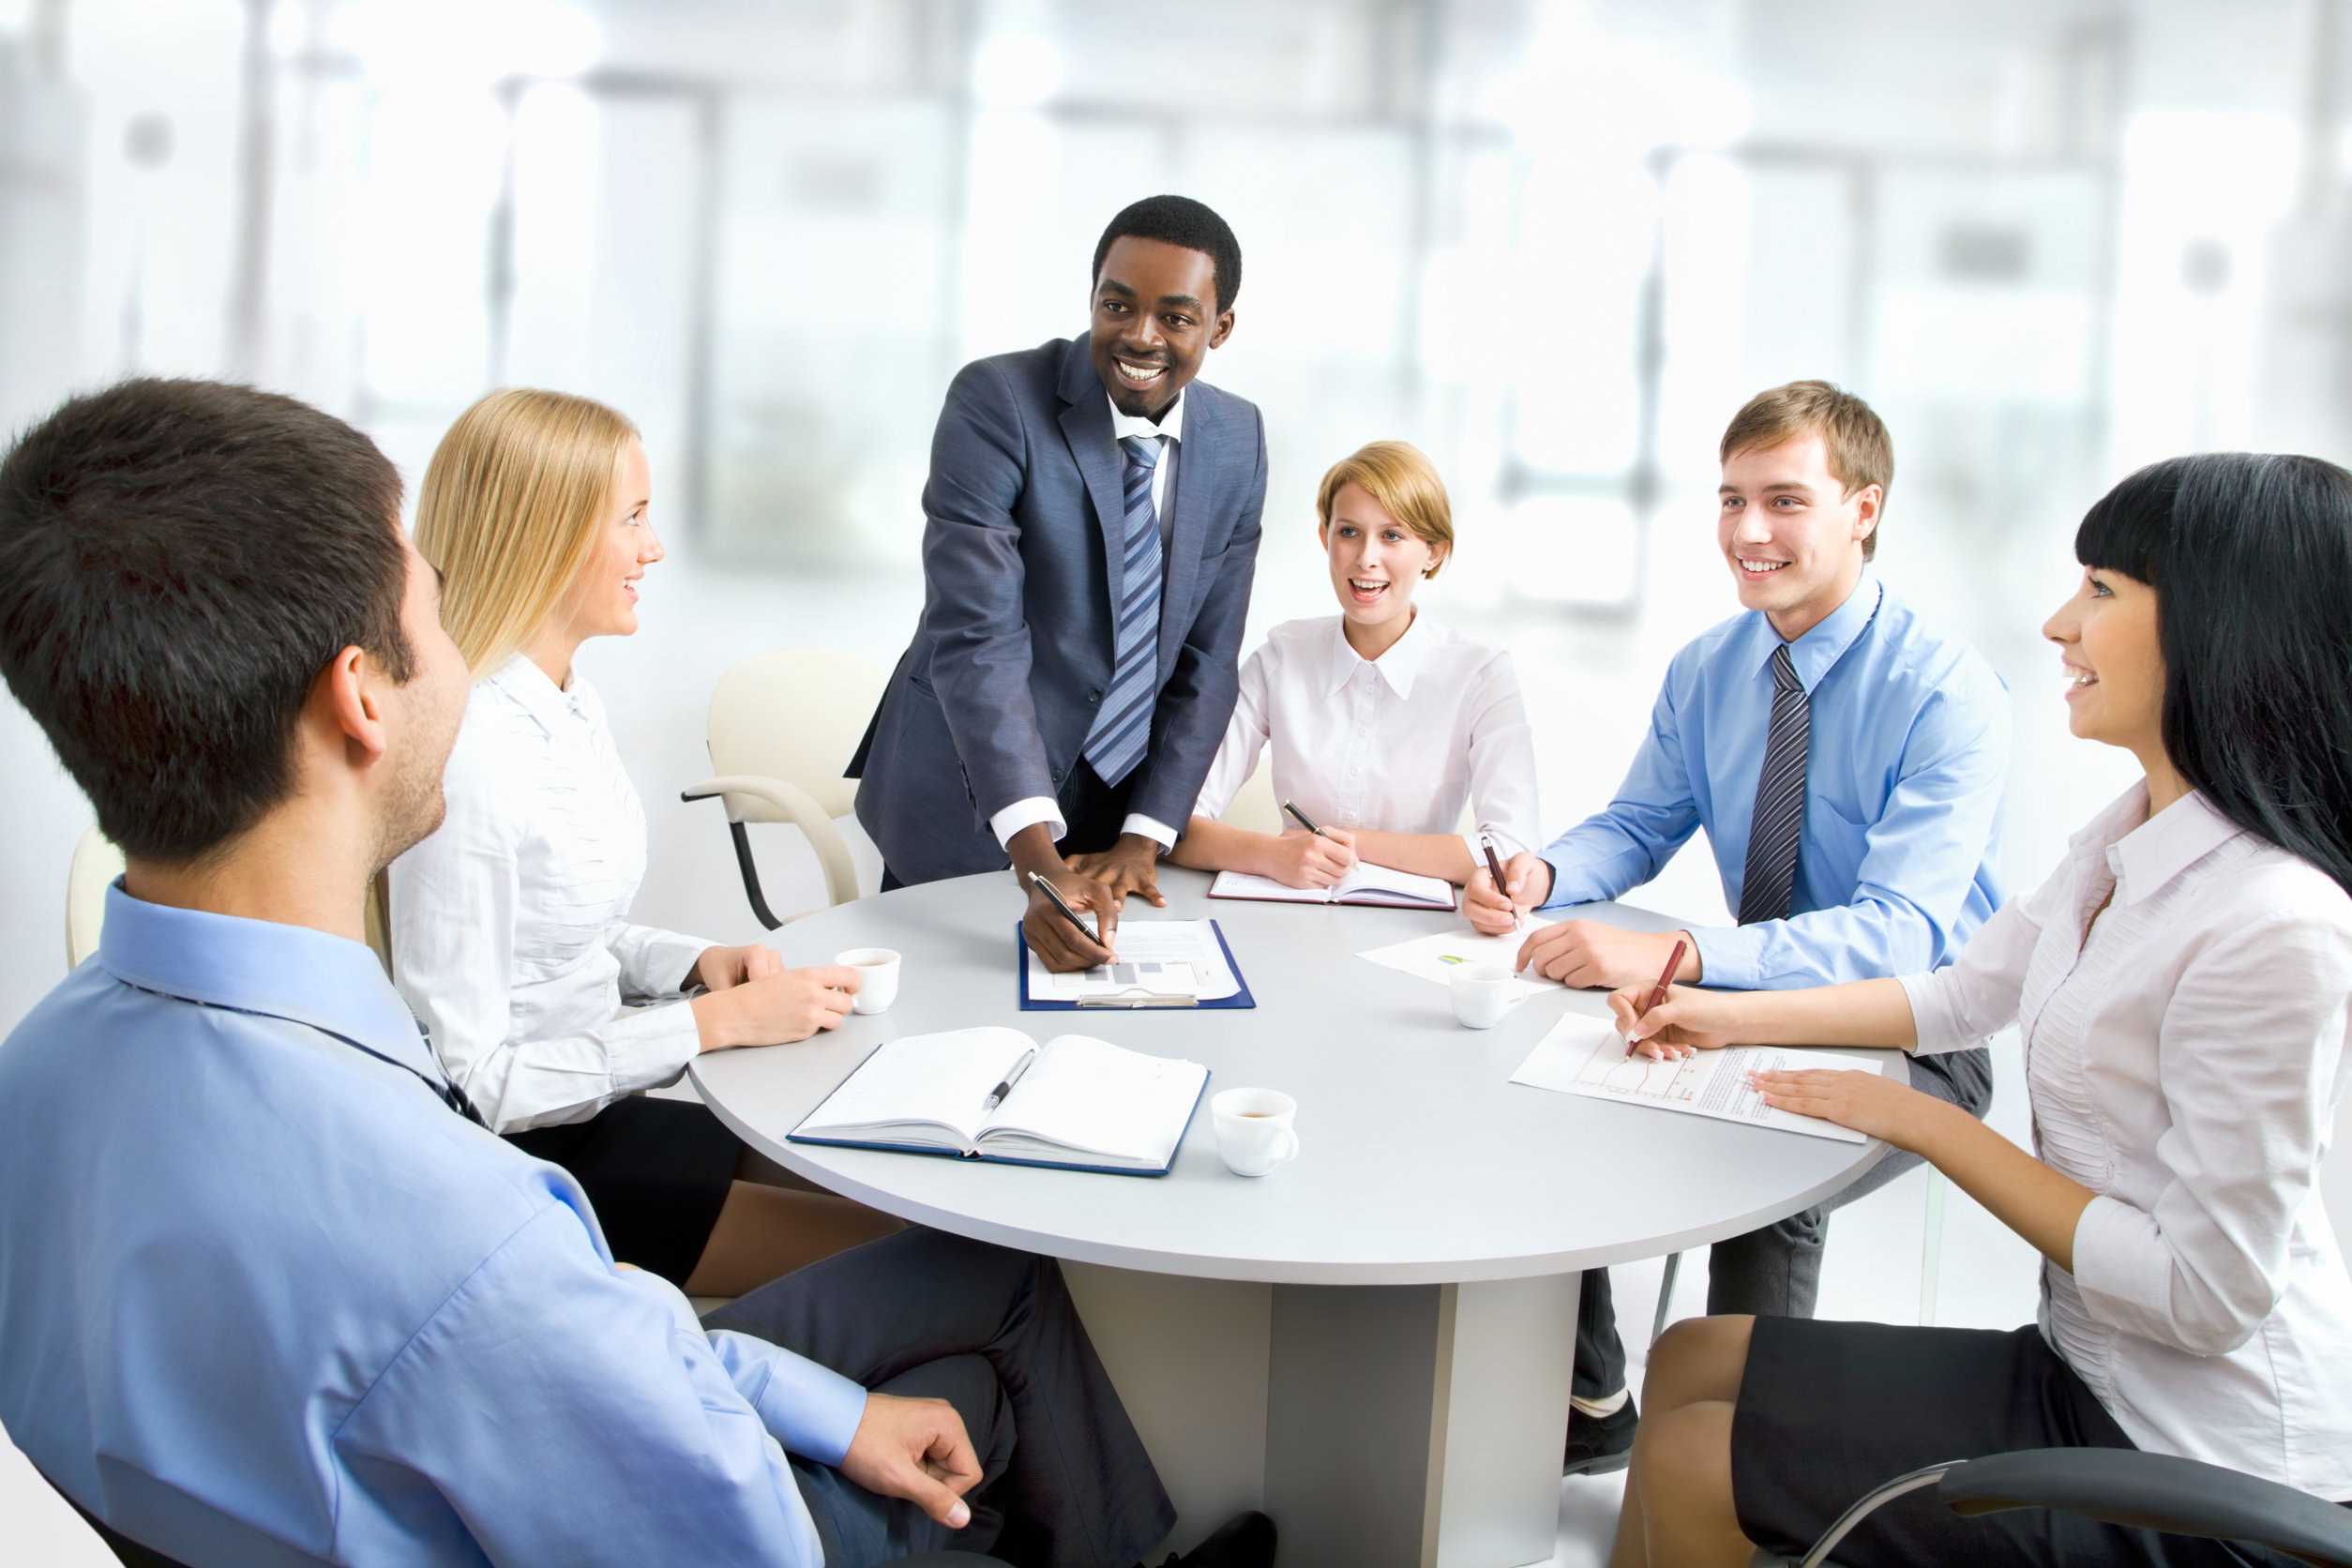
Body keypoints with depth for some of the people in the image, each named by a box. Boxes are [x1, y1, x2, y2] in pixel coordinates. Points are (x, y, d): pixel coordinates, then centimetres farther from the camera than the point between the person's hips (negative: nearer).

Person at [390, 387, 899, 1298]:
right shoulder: (465, 754, -24)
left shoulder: (572, 702, 6)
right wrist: (716, 1021, -22)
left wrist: (697, 962, -1)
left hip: (582, 1112, 9)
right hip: (513, 1168, -9)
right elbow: (467, 1080, -23)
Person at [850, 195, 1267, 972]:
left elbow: (1208, 660, 2)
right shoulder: (996, 401, -17)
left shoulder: (1238, 439, 0)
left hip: (1120, 818, 4)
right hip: (971, 814, -4)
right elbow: (976, 639, -25)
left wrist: (1145, 835, -7)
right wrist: (1037, 858, -34)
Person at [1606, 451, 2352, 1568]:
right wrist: (1727, 1017, 7)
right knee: (1688, 1358, 11)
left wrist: (1927, 1122, -17)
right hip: (2098, 1374, 8)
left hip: (2200, 1473, -8)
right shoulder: (2131, 839, 2)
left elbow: (2202, 1290, -25)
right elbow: (1959, 997, 16)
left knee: (1689, 1462, -4)